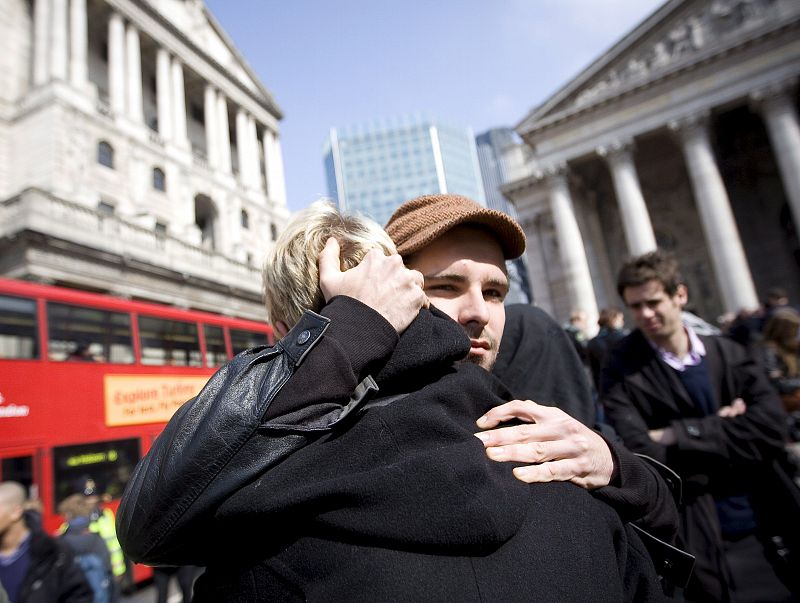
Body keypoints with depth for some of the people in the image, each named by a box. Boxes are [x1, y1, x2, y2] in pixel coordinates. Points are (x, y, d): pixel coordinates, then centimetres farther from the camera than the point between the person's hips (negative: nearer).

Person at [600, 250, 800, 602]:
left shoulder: (728, 354, 1)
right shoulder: (623, 375, -10)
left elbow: (770, 428, -10)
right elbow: (642, 458, -19)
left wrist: (678, 436, -18)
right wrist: (722, 430, -13)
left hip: (771, 533, 4)